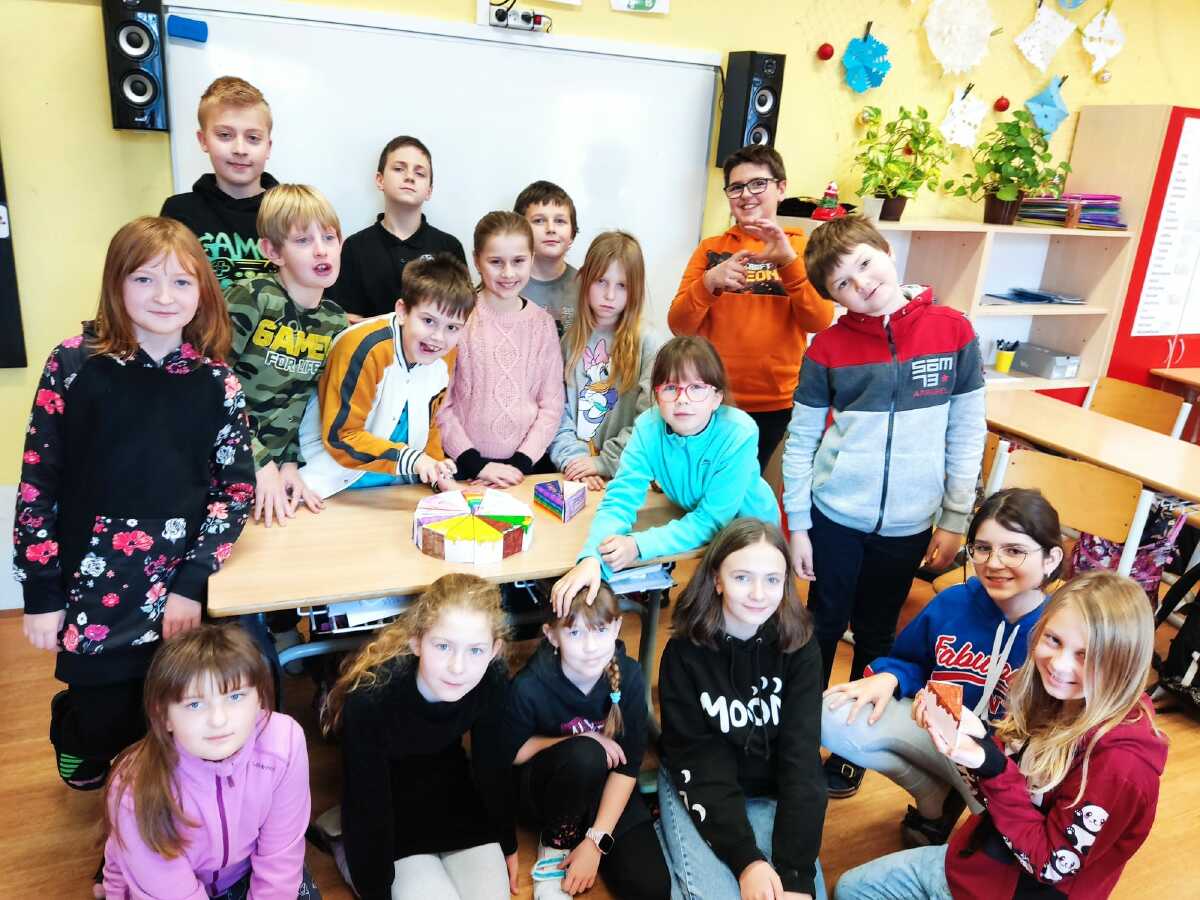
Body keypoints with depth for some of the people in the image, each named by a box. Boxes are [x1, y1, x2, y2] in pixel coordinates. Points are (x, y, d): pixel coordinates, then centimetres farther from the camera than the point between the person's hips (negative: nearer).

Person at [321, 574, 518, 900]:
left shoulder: (492, 682, -25)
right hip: (386, 811, -3)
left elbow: (493, 767, -7)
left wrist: (507, 844, 7)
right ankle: (351, 853, 11)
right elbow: (366, 804, -24)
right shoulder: (371, 696, -36)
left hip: (451, 794, 3)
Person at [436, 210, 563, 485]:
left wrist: (521, 462, -5)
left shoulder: (542, 323, 4)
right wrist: (476, 464, -9)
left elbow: (551, 405, 4)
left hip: (527, 467, 2)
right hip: (464, 469, -2)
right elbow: (440, 405, -4)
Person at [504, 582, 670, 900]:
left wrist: (596, 841, -20)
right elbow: (512, 752, -8)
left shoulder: (629, 676, -18)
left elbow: (628, 766, -13)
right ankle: (555, 844, -9)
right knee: (585, 755, -36)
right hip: (545, 788, -2)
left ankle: (581, 834, 7)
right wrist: (579, 743, -19)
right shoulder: (529, 686, -24)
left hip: (605, 790, 2)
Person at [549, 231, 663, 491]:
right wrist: (574, 459, -10)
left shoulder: (646, 342, 0)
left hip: (626, 475, -2)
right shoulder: (569, 340, 7)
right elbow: (557, 412, 2)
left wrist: (605, 463, -11)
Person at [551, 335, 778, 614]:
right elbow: (620, 499, -26)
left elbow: (711, 520, -29)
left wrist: (639, 546, -42)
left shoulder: (739, 434, -30)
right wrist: (591, 558, -45)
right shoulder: (648, 427, -22)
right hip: (691, 520, 3)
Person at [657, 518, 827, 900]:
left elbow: (802, 758, -16)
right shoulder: (684, 652, -16)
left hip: (772, 794, 2)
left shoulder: (799, 646, -12)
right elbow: (698, 762, -15)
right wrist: (746, 860, -25)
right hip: (697, 789, -2)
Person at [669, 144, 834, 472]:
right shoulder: (710, 248, 6)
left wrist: (788, 259, -20)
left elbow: (820, 322, -10)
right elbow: (679, 326, -2)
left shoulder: (802, 247, 4)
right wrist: (709, 282, -19)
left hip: (775, 404, -1)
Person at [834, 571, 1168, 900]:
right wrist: (973, 736, -21)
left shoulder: (1122, 761, -28)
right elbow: (1000, 793, -1)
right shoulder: (1053, 696, -7)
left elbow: (1050, 863, -22)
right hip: (975, 858, 7)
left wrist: (990, 768, -33)